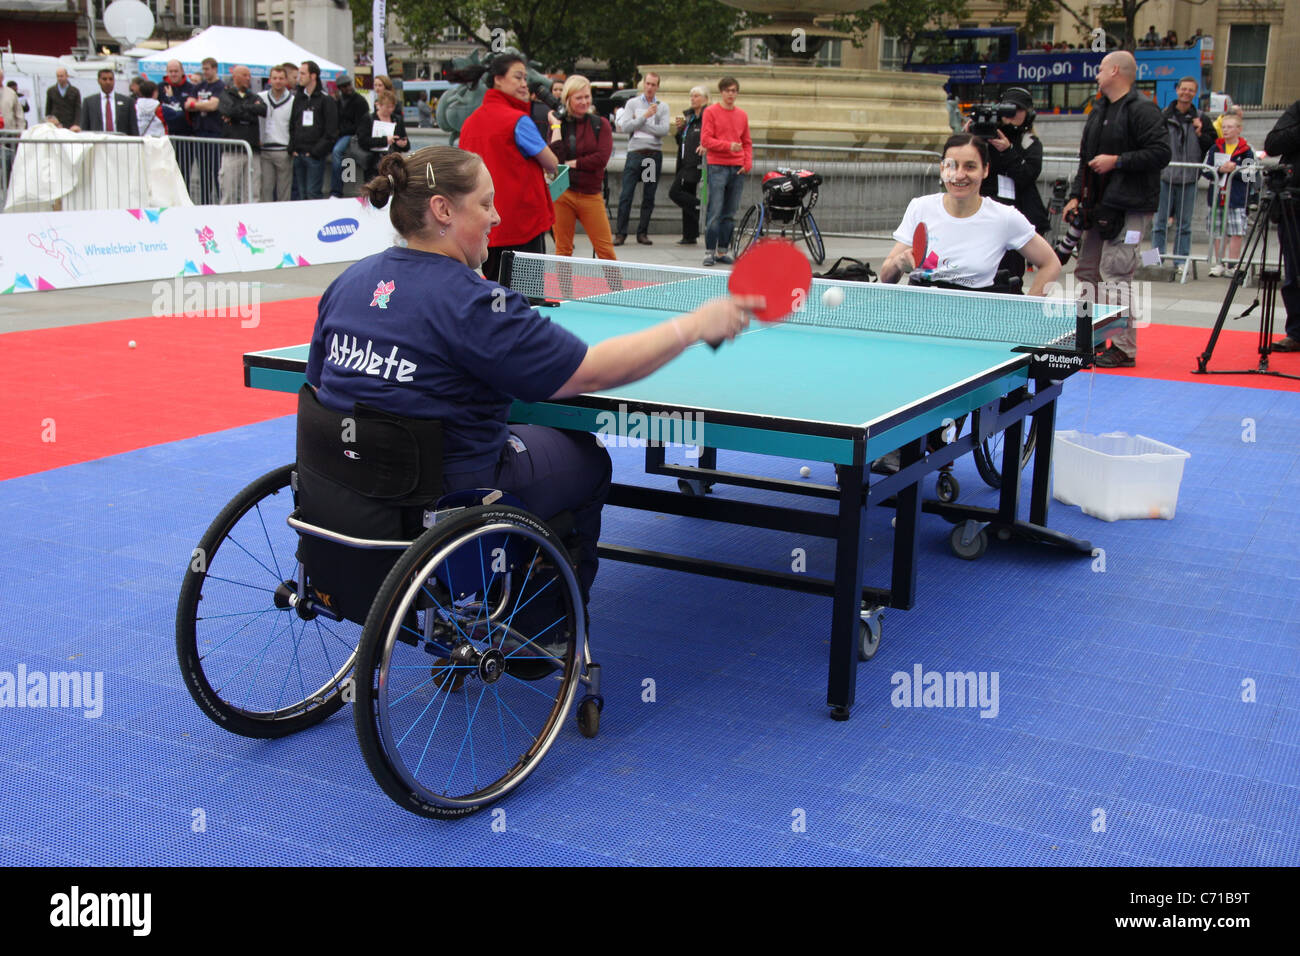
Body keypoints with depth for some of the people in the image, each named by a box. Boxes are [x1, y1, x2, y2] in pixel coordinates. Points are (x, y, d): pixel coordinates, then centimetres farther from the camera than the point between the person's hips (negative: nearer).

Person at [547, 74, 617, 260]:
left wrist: (571, 163, -5)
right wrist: (556, 125, -6)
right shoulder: (558, 125, 5)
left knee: (605, 250, -4)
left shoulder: (600, 125, 5)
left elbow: (602, 158, -7)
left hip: (591, 195, 0)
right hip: (562, 194, 0)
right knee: (563, 250, 5)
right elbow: (555, 158, -10)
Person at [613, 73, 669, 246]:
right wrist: (645, 116, -14)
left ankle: (642, 233, 13)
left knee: (649, 197, 5)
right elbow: (625, 127, -6)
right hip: (635, 152, -1)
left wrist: (638, 125, -8)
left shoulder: (663, 107, 8)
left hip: (655, 154, 1)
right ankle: (620, 233, -1)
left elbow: (663, 130, -7)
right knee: (626, 195, -6)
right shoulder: (632, 103, 7)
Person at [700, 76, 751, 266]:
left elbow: (747, 143, 19)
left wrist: (748, 163, 4)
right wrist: (728, 146, -18)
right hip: (717, 167, -5)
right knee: (715, 212, -9)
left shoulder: (742, 115, 14)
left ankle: (722, 251, 12)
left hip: (738, 170, 5)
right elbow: (705, 140, -7)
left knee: (730, 214, 6)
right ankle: (709, 252, -5)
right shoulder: (711, 112, 0)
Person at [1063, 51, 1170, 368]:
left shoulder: (1143, 110, -9)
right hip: (1098, 207, 9)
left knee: (1115, 274, -13)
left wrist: (1118, 161, -18)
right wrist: (1076, 196, 14)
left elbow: (1161, 154, -17)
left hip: (1130, 209, -9)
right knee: (1087, 271, 11)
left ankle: (1124, 348, -7)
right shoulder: (1099, 110, 18)